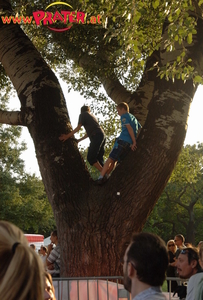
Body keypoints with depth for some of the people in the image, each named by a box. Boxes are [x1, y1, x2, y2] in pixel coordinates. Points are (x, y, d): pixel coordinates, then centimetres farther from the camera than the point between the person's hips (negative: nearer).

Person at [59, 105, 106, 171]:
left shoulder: (83, 114, 9)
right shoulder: (92, 116, 31)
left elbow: (78, 127, -2)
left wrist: (67, 136, -1)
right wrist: (79, 140, 36)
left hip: (96, 137, -8)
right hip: (102, 136, 8)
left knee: (90, 158, -13)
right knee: (99, 159, 6)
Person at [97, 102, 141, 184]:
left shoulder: (124, 116, 1)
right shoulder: (133, 118, 25)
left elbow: (129, 129, -11)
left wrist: (134, 142, -14)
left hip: (123, 140, -8)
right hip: (130, 143, 8)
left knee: (110, 159, -9)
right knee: (114, 160, 14)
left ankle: (100, 178, -17)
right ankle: (105, 176, 6)